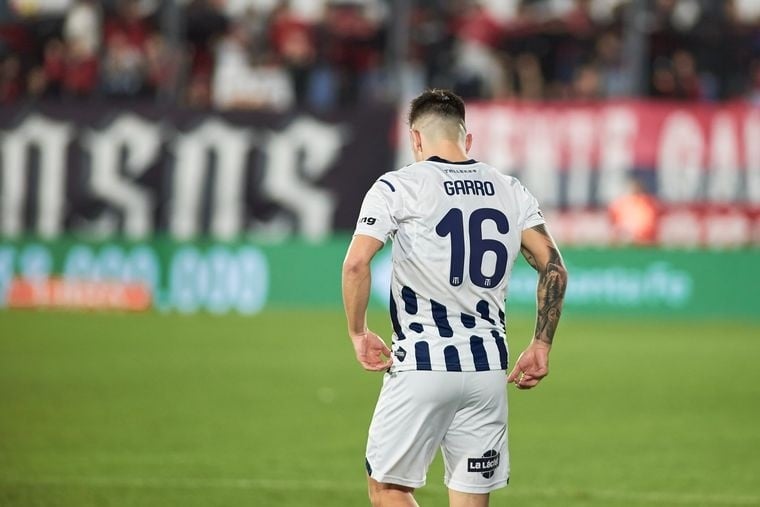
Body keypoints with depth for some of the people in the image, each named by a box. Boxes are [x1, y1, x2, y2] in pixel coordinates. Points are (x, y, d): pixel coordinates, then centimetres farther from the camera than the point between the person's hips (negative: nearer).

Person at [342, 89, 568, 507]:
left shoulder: (398, 187, -3)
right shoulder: (509, 191, 11)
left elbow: (356, 264, -14)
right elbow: (553, 268, 6)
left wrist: (359, 333, -2)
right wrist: (541, 345, 11)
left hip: (421, 366, -4)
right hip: (488, 369, 4)